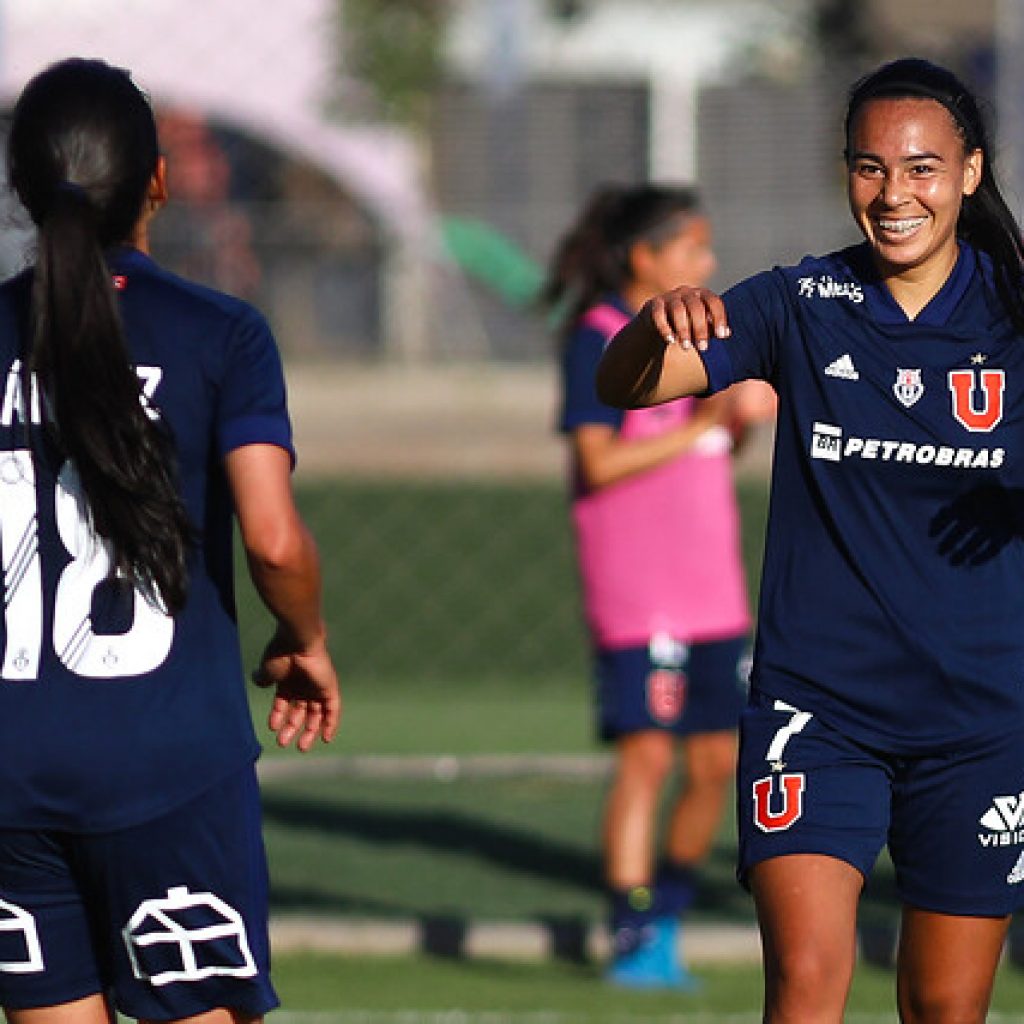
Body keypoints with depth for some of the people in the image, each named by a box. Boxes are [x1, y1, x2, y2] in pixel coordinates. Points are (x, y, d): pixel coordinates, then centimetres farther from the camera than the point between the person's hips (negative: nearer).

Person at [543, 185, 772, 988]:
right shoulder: (598, 339, -9)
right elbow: (599, 461, -17)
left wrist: (740, 415, 2)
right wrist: (699, 426, -18)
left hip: (713, 589, 8)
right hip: (637, 590, -8)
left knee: (717, 762, 7)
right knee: (648, 756, -10)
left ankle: (666, 919, 21)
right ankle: (633, 943, -7)